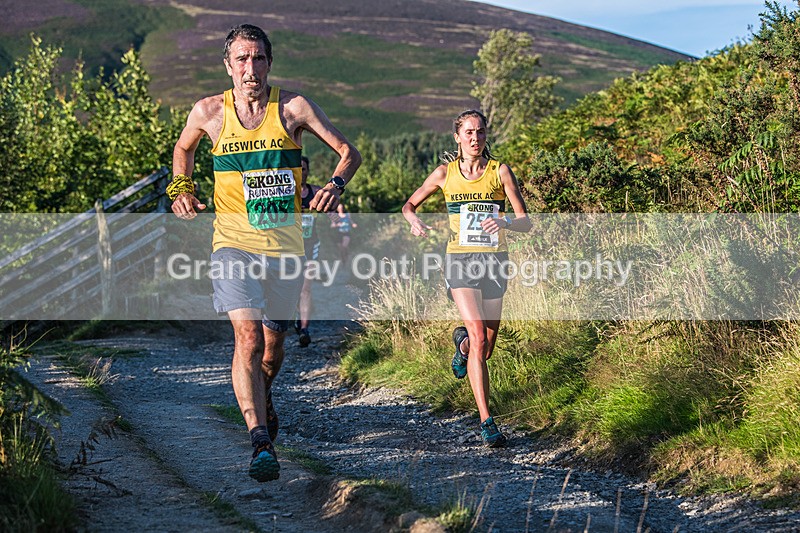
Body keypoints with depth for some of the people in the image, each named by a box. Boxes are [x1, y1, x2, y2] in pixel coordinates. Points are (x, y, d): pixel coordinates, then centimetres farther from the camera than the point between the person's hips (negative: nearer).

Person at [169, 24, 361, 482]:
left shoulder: (293, 107, -3)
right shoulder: (209, 112, 0)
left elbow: (349, 151, 1)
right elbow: (184, 148, 22)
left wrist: (337, 184, -18)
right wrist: (181, 189, 6)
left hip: (286, 244, 1)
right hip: (234, 243, -1)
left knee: (274, 344, 13)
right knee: (248, 336, -20)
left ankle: (263, 400, 46)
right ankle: (261, 443, -23)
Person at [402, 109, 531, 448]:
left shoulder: (500, 171, 1)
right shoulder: (445, 173, 3)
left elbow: (526, 223, -2)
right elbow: (409, 205, 16)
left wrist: (504, 222, -23)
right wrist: (415, 222, -7)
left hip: (494, 260, 2)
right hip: (460, 260, -2)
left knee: (485, 349, 9)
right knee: (479, 336, -19)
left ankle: (462, 343, 48)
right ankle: (486, 422, -15)